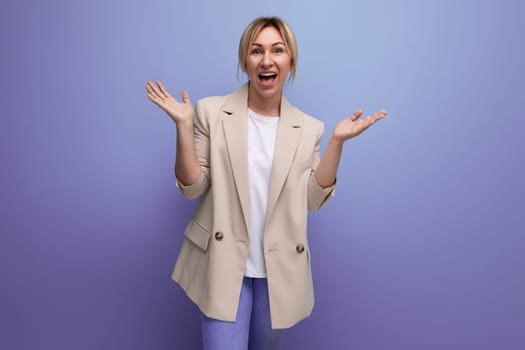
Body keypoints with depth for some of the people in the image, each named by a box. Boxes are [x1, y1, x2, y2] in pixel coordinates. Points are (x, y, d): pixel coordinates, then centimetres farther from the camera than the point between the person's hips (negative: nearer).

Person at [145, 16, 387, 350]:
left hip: (280, 269, 3)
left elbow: (313, 199, -2)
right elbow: (192, 188, -5)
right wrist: (183, 125, -17)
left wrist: (338, 140, -9)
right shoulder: (211, 111, -5)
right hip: (223, 264, -2)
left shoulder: (308, 128, 1)